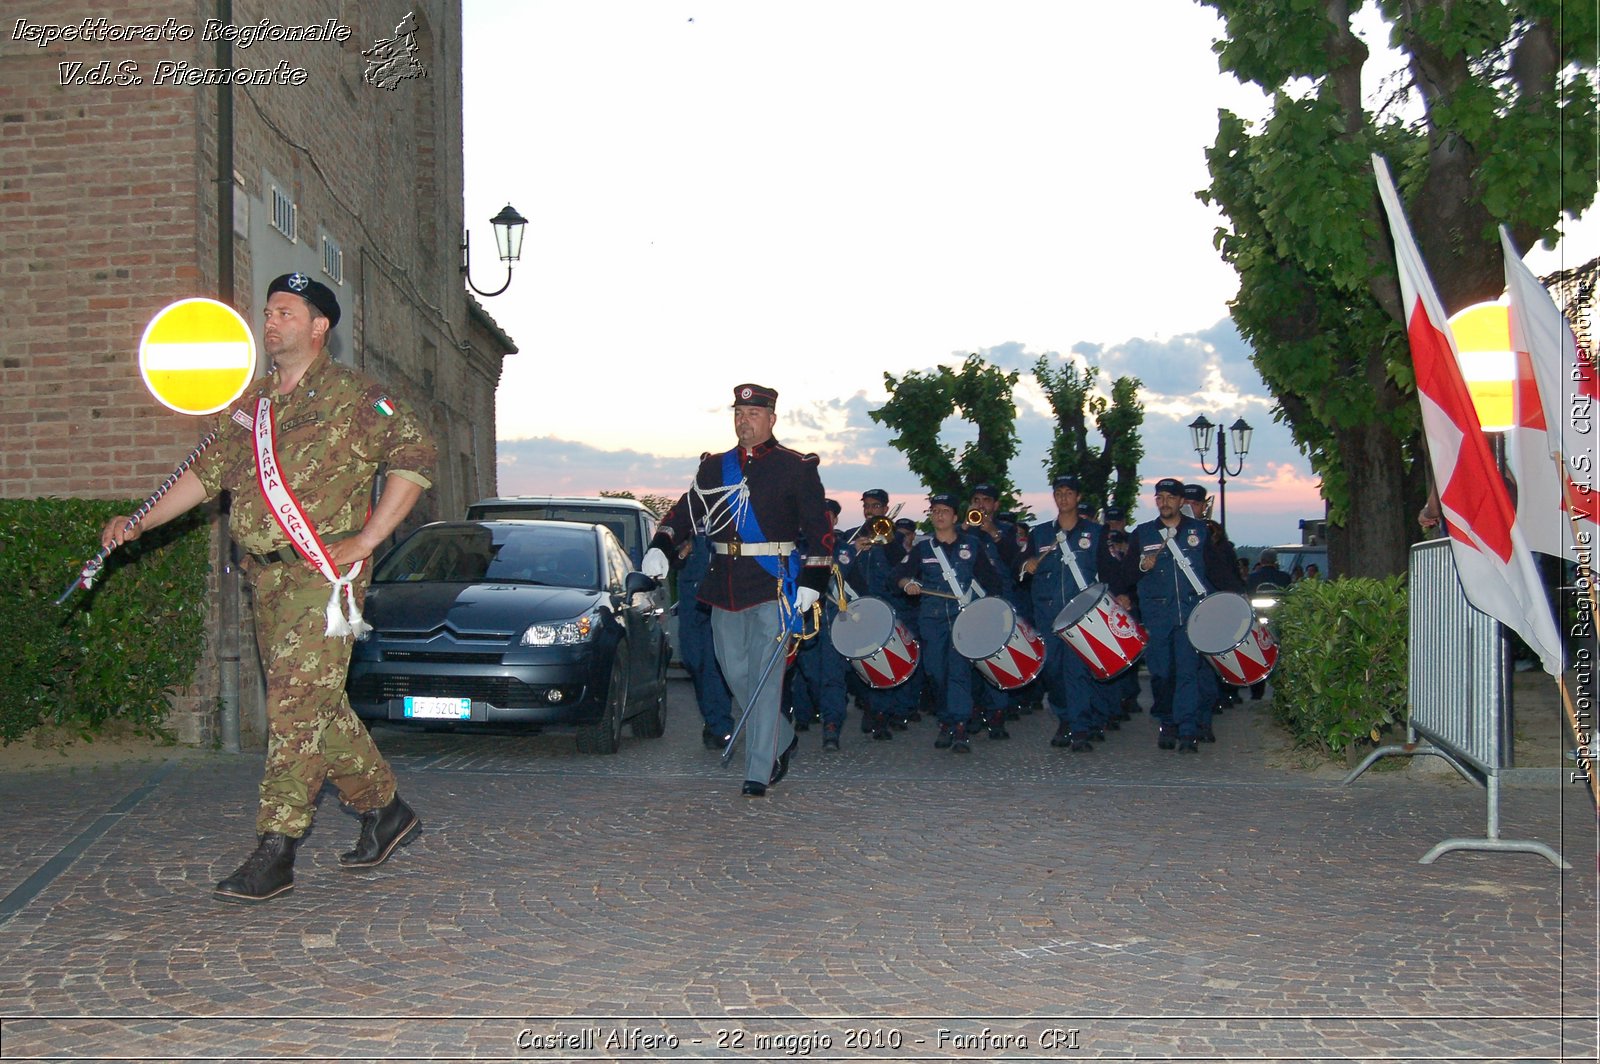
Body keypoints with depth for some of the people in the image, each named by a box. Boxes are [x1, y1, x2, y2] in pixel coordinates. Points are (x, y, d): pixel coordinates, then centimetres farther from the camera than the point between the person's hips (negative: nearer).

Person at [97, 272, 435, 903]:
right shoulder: (251, 403, 17)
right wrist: (138, 524, 13)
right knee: (316, 704, 11)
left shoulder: (351, 396, -4)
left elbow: (416, 456, -9)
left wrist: (364, 541, -12)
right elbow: (208, 472, 21)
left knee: (297, 702, -12)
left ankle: (275, 851, -9)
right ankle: (385, 808, 25)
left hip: (323, 572, -7)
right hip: (266, 573, 7)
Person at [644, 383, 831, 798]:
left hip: (773, 589, -5)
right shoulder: (715, 467, 13)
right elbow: (687, 511, 10)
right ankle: (783, 740, 31)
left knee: (764, 679, -7)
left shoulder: (796, 467, 0)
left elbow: (818, 528, -1)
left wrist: (812, 581, -9)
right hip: (724, 589, 5)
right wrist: (659, 547, -8)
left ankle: (759, 772, -1)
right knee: (736, 675, 11)